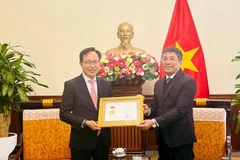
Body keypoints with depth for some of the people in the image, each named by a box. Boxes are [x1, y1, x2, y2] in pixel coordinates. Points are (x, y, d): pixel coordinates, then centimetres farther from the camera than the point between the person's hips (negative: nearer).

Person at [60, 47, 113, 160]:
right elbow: (64, 114, -9)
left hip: (103, 140, 4)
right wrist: (85, 123, -20)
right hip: (81, 141, -4)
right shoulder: (71, 85, -7)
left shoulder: (106, 84, 6)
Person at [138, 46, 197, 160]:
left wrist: (154, 122, -27)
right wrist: (148, 110, -8)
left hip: (180, 138, -6)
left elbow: (180, 109, -20)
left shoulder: (188, 82, -12)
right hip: (162, 137, 7)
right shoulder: (158, 83, 12)